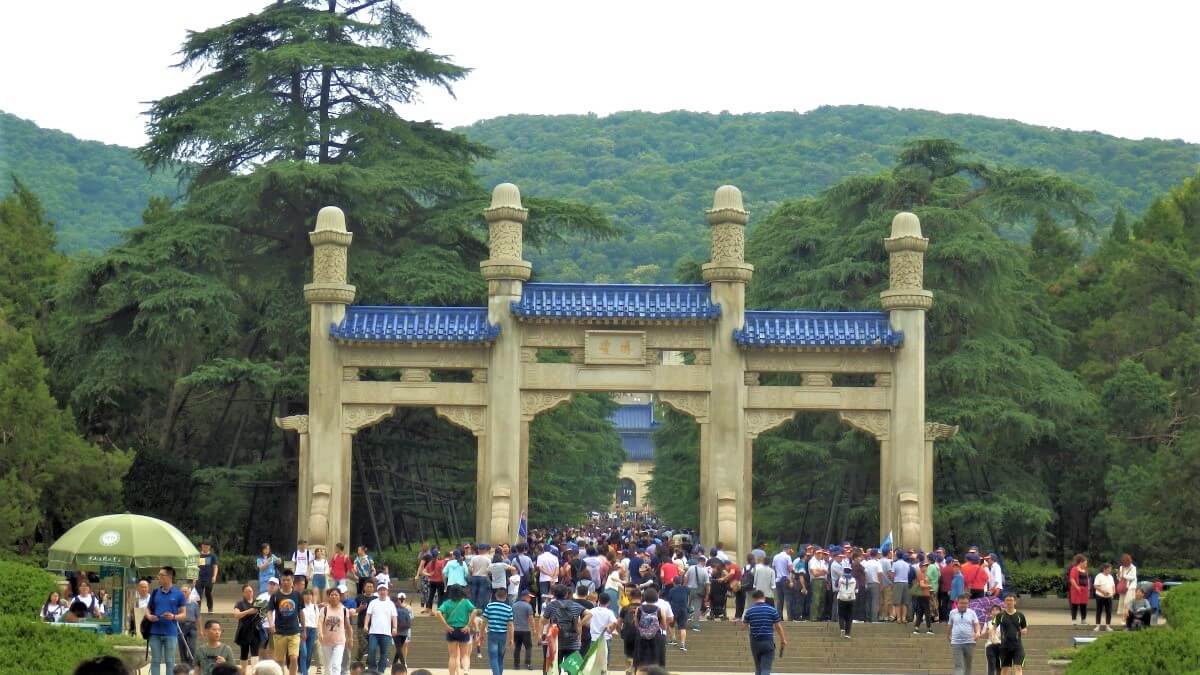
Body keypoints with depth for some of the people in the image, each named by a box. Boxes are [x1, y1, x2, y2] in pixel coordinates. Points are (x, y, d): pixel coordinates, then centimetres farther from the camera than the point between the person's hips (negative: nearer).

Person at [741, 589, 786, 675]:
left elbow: (744, 625, 11)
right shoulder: (772, 610, -5)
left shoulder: (749, 611, -1)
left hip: (755, 643, 2)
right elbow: (778, 627, -2)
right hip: (768, 642, -2)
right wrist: (783, 640, 11)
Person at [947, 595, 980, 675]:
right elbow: (950, 626, 19)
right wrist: (948, 635, 28)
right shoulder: (952, 613, 7)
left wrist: (977, 632, -20)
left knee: (968, 665, 11)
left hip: (969, 642, 1)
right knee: (958, 665, -10)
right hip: (956, 643, -1)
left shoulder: (971, 613, 5)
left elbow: (976, 624, 0)